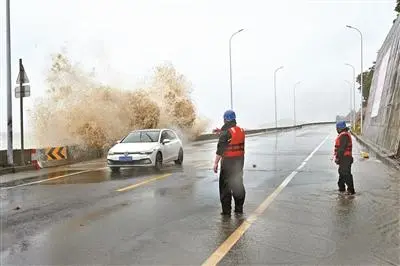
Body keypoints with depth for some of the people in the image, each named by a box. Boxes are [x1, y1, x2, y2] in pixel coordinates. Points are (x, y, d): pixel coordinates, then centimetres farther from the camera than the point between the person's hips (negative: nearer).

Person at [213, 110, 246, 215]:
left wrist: (216, 163, -13)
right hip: (240, 160, 7)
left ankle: (226, 210, 6)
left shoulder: (225, 132, -15)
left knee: (225, 185, 3)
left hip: (228, 161, -7)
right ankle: (239, 209, 23)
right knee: (238, 184, 15)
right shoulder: (241, 131, 6)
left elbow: (220, 150, -18)